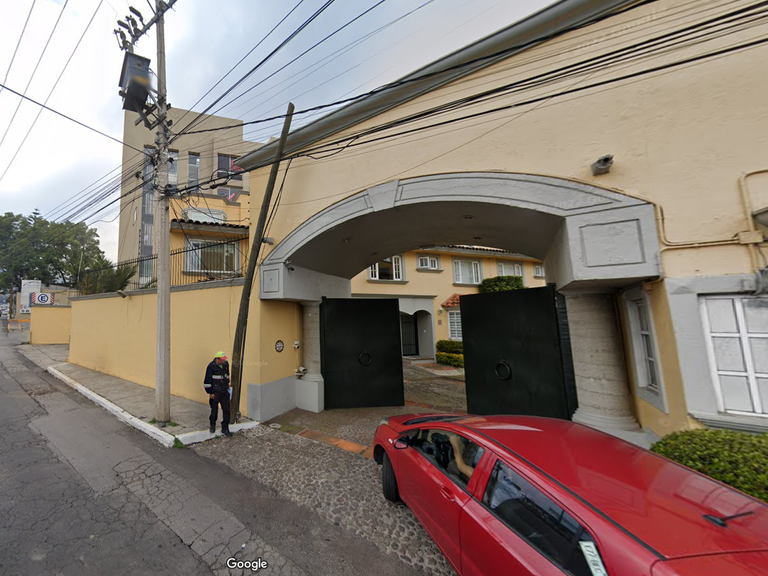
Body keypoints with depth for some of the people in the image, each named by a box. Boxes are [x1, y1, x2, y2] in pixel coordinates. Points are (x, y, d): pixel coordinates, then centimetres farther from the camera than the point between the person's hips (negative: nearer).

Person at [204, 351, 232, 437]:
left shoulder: (226, 364, 1)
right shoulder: (211, 366, -15)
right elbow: (207, 381, -11)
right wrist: (210, 392, -10)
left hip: (224, 391, 4)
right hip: (215, 392, -4)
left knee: (226, 410, 3)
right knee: (214, 410, 11)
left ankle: (225, 429, 14)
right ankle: (212, 426, 37)